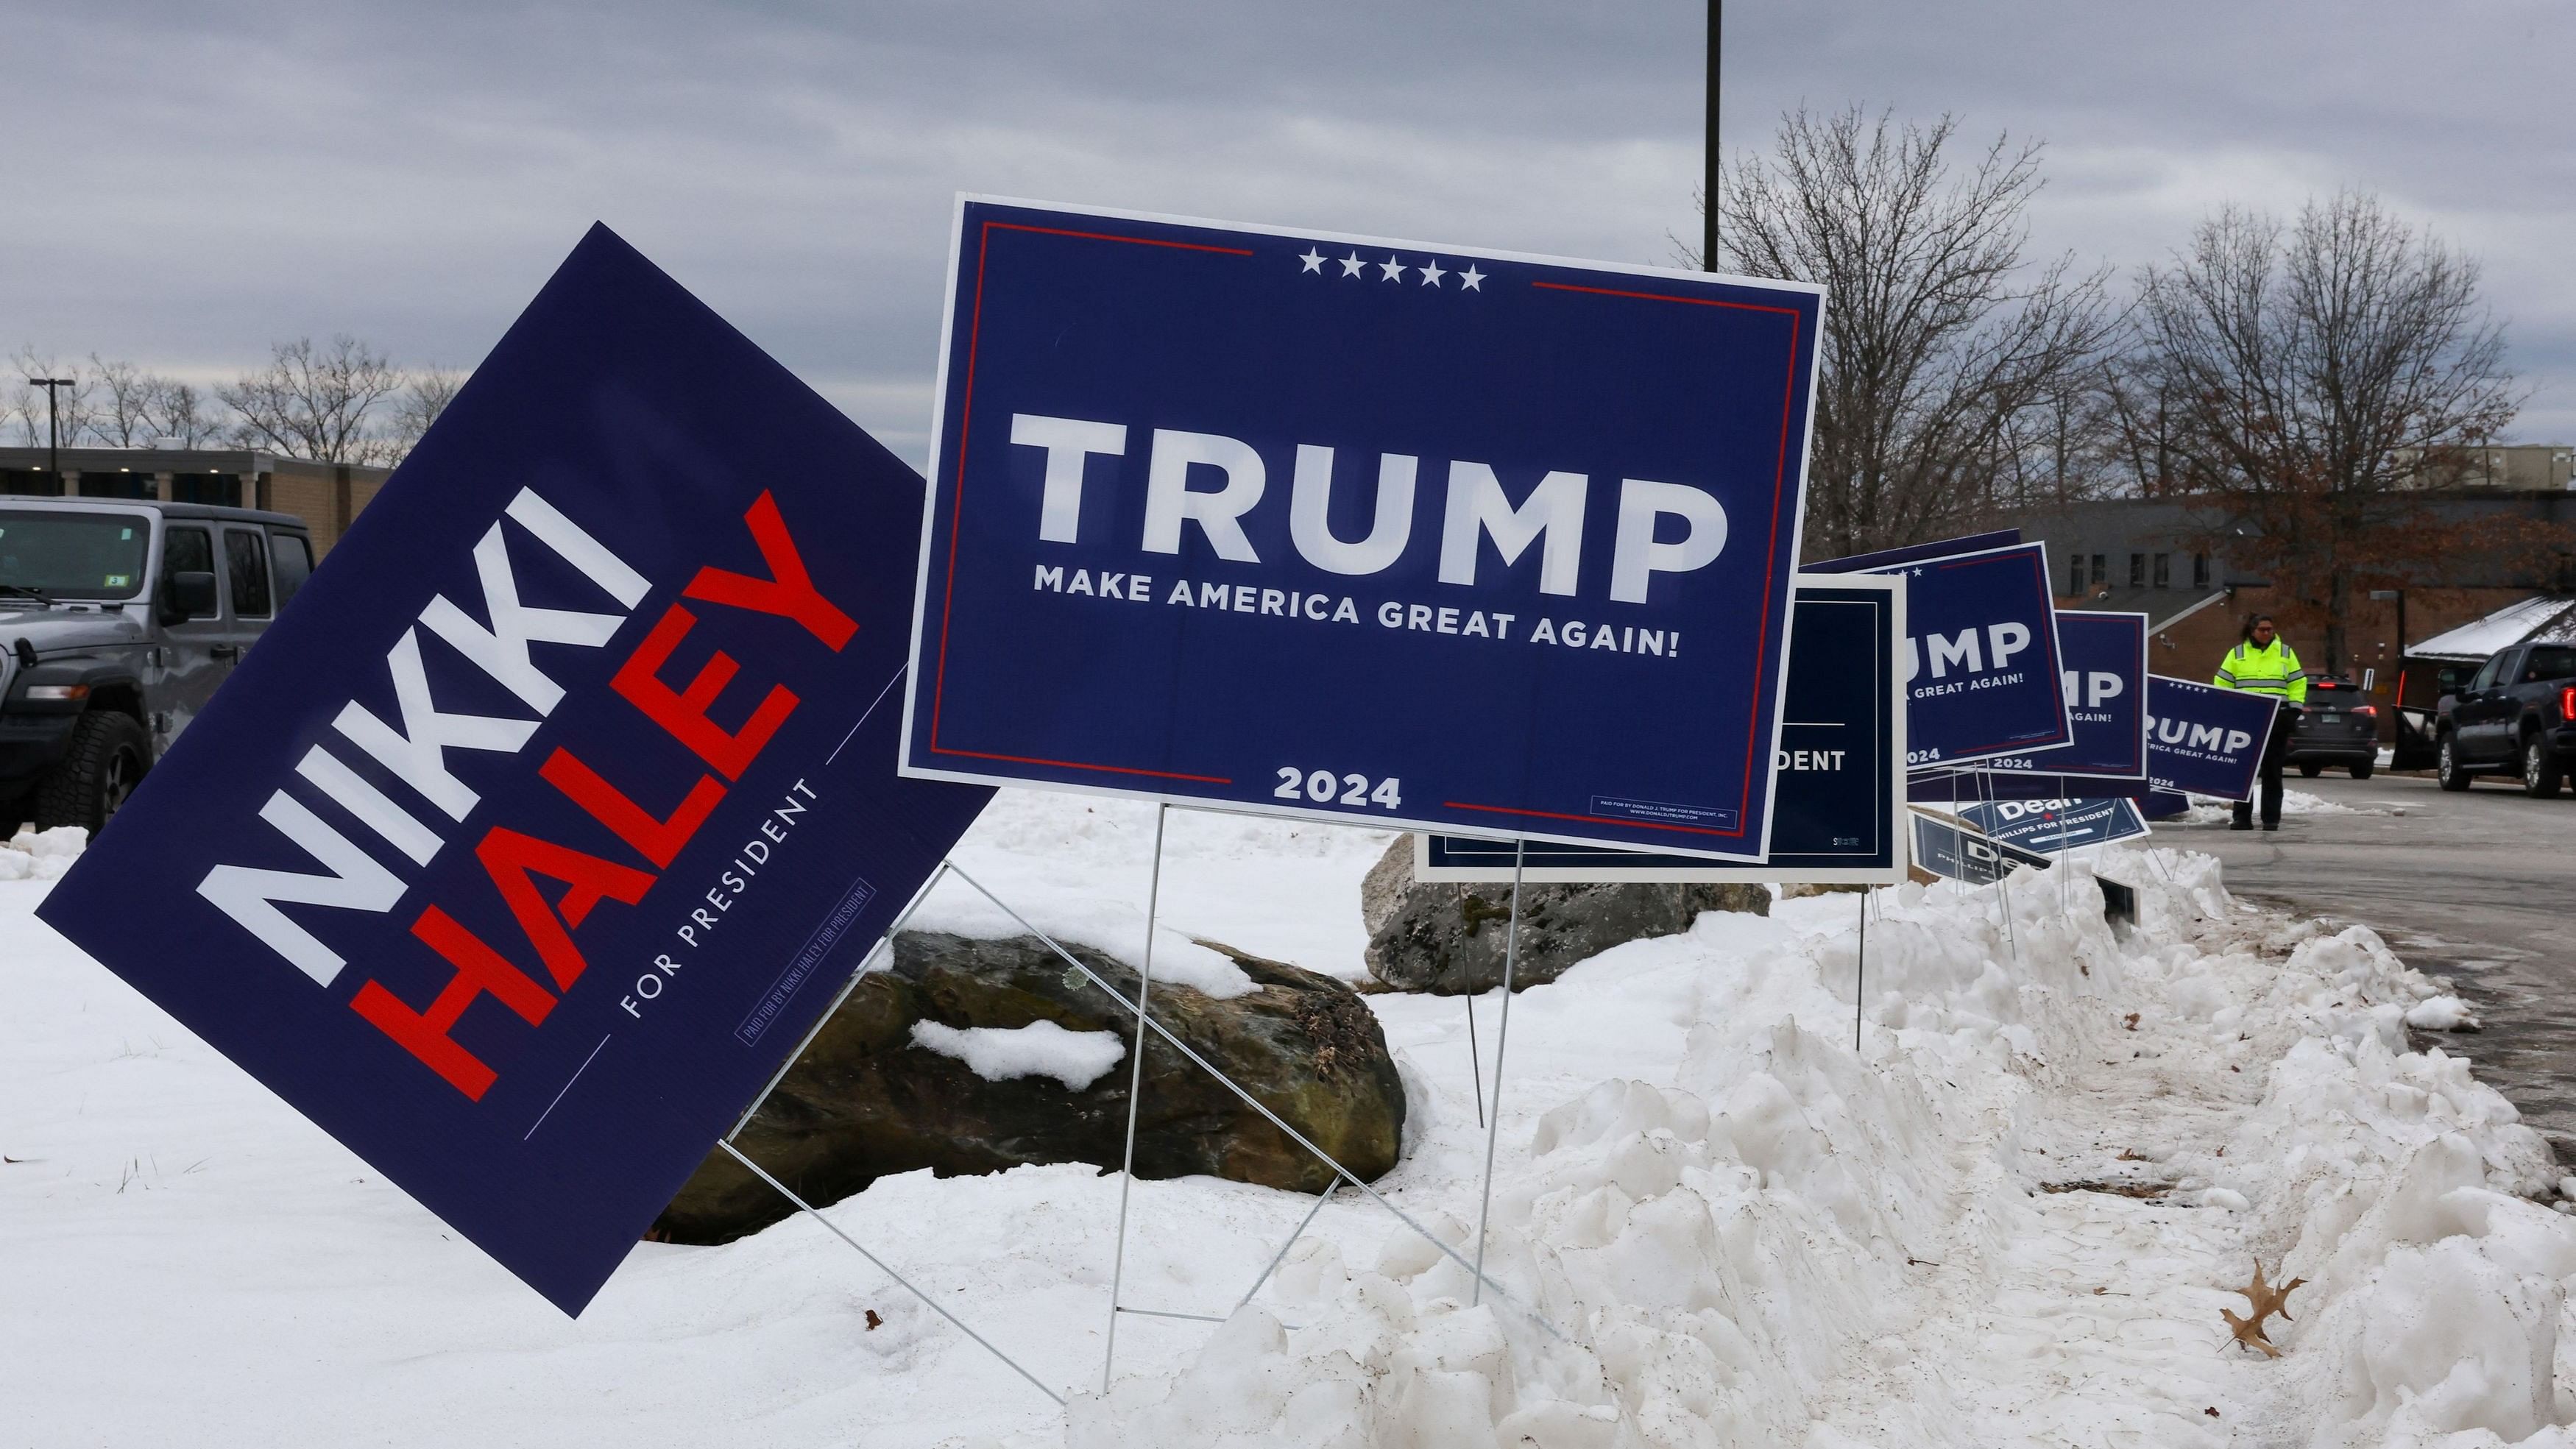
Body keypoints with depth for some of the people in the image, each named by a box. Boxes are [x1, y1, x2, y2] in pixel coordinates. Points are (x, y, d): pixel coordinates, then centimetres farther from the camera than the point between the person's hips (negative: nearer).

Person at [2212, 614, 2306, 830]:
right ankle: (2242, 818, 4)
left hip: (2276, 721, 0)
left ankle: (2271, 819, 5)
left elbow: (2298, 683, 11)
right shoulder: (2237, 654, 7)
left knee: (2272, 772, 1)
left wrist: (2294, 709, 1)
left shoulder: (2285, 652, 9)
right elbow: (2222, 683, 9)